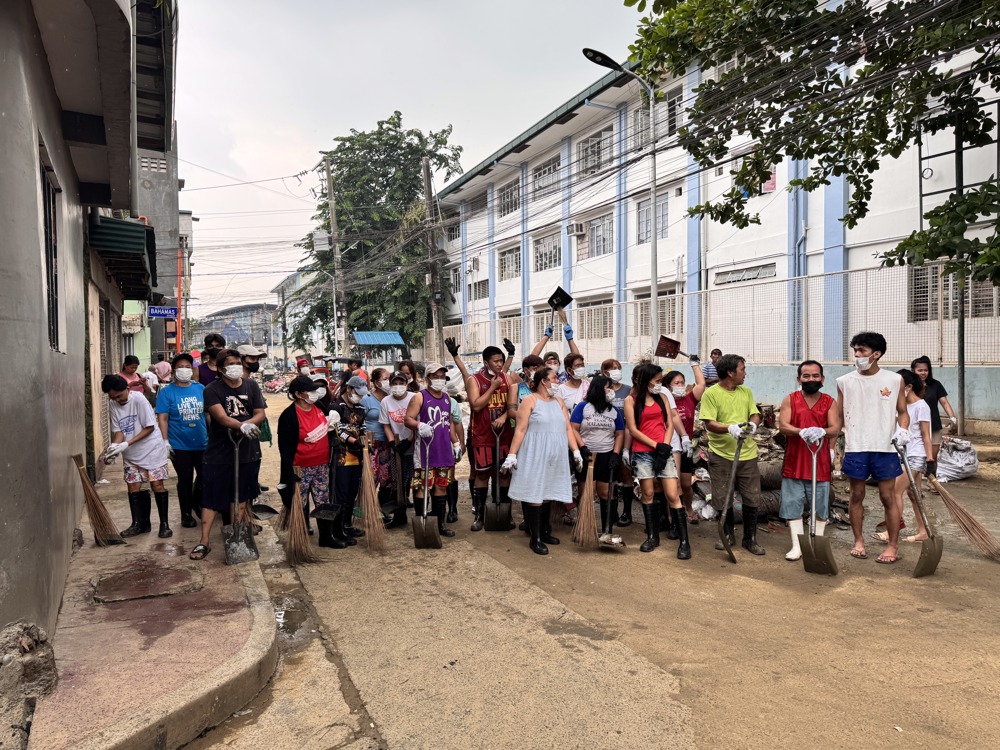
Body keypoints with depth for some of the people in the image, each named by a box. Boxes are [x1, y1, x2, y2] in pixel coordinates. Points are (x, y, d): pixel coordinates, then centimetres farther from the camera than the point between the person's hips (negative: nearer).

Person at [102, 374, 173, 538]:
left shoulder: (139, 399, -17)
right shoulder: (114, 405, 0)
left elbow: (150, 427, -17)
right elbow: (118, 430, 2)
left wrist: (127, 444, -21)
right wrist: (115, 445, -20)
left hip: (151, 449, -5)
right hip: (131, 455, 5)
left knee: (157, 485, -4)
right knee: (133, 488, 5)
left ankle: (164, 524, 4)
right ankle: (139, 524, 17)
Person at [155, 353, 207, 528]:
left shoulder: (200, 388, 4)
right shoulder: (167, 392, -4)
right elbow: (162, 418, -6)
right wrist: (165, 442, -12)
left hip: (203, 443, 3)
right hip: (180, 446, -3)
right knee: (185, 480, 7)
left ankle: (197, 504, 38)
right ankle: (186, 514, 23)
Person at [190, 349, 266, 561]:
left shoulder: (251, 387, 4)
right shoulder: (212, 390, -7)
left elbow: (260, 415, -2)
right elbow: (221, 417, -21)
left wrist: (241, 426, -20)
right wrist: (243, 425, -38)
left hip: (247, 451, 3)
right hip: (219, 453, -3)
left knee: (239, 496, 14)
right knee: (211, 498, -1)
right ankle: (204, 542, 7)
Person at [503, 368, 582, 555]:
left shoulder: (559, 401, 12)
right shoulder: (530, 401, -6)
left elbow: (568, 429, 11)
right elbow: (520, 430, -10)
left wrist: (576, 452, 5)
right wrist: (511, 455, -14)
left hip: (555, 457, 6)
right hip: (535, 455, -6)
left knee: (548, 494, 12)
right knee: (535, 495, -3)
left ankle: (545, 531, 24)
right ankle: (535, 538, 3)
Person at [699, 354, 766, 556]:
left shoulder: (746, 392, 9)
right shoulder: (711, 393, -8)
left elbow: (755, 414, 10)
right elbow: (709, 423, -13)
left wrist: (753, 424, -14)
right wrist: (730, 428, -30)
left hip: (747, 454, 4)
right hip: (721, 454, -4)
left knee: (751, 498, 6)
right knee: (723, 498, 6)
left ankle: (750, 539, 21)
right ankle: (728, 535, 27)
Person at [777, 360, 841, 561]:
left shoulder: (829, 402, 3)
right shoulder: (789, 400, 2)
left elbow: (835, 429, -8)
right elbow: (782, 426, -10)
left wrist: (822, 431, -31)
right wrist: (802, 431, -29)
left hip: (820, 464, 0)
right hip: (794, 463, 0)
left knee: (821, 507, 8)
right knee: (793, 505, 3)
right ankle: (797, 546, 13)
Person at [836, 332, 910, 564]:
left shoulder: (894, 380, 1)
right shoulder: (844, 382, 4)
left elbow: (902, 412, 9)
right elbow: (838, 417, 9)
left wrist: (903, 429, -12)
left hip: (885, 448, -1)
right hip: (855, 447, 1)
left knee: (888, 497, 3)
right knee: (857, 495, 8)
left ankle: (893, 545, 15)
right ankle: (859, 541, 23)